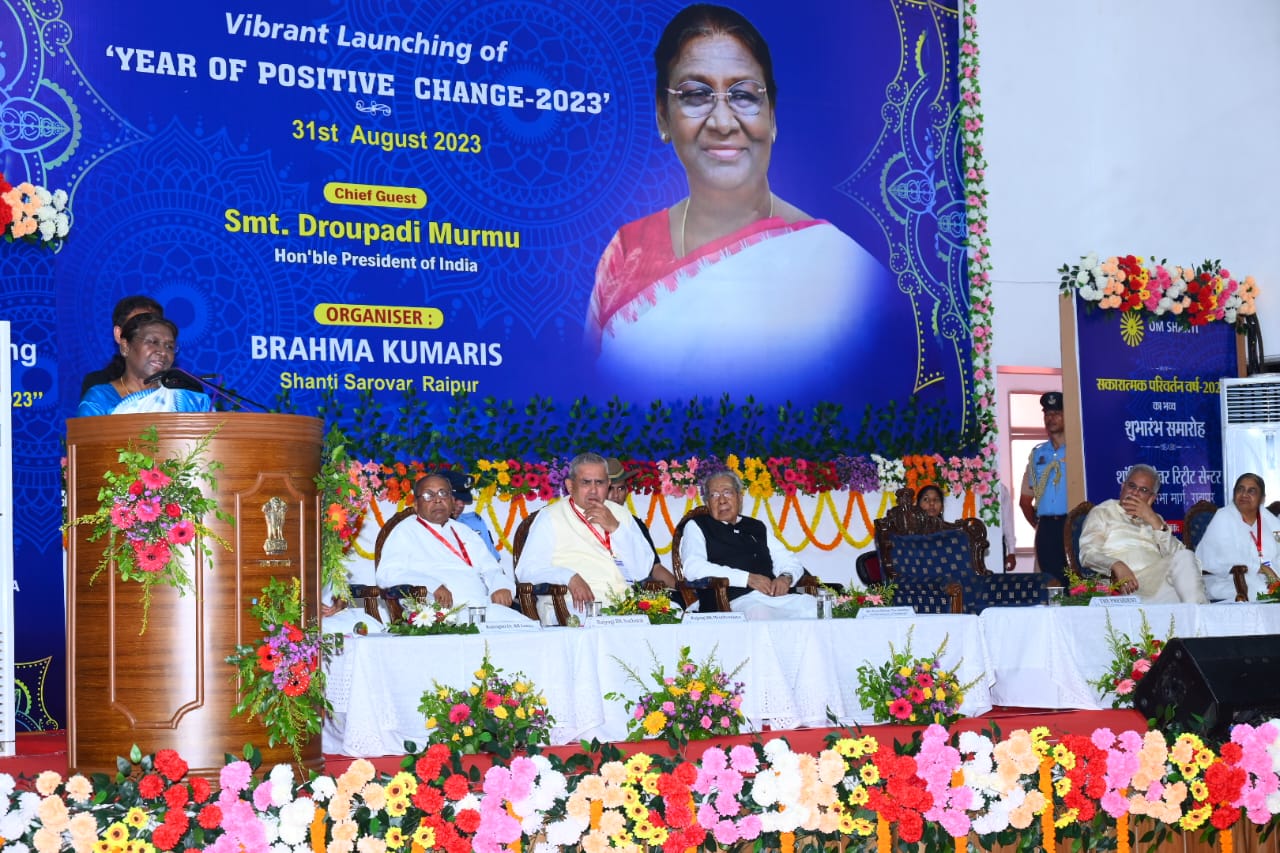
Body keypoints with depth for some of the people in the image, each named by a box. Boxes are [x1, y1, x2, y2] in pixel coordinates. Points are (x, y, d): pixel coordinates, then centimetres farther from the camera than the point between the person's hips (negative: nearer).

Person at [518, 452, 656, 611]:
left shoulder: (620, 514, 23)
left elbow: (642, 572, 13)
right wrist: (569, 577, -18)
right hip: (577, 604, -2)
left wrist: (615, 528, 2)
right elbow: (528, 570, -1)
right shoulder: (550, 517, 11)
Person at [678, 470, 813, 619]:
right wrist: (747, 578, -10)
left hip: (778, 595, 6)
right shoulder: (696, 527, 15)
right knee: (759, 613, -42)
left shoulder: (757, 527, 28)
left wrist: (786, 577, 1)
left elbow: (789, 561, 28)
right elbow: (693, 568, -3)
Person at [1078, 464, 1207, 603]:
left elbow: (1174, 555, 11)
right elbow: (1088, 554, 0)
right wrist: (1116, 565, -21)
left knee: (1184, 556, -28)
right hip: (1130, 584, -4)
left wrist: (1154, 521, 1)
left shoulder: (1153, 520, 30)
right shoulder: (1101, 513, 18)